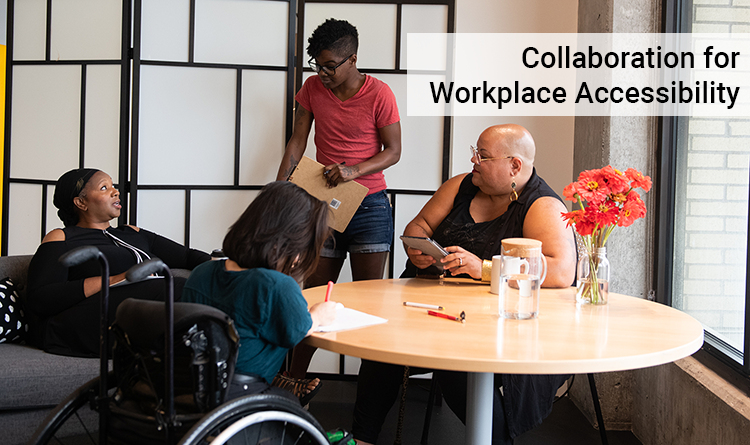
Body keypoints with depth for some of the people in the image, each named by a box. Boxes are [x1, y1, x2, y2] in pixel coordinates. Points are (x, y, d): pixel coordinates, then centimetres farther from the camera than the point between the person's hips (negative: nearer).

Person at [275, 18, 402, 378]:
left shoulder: (379, 95, -10)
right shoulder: (313, 88, 2)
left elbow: (393, 151, -6)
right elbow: (297, 143, 5)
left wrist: (354, 170, -22)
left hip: (369, 206, -3)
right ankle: (294, 381, 15)